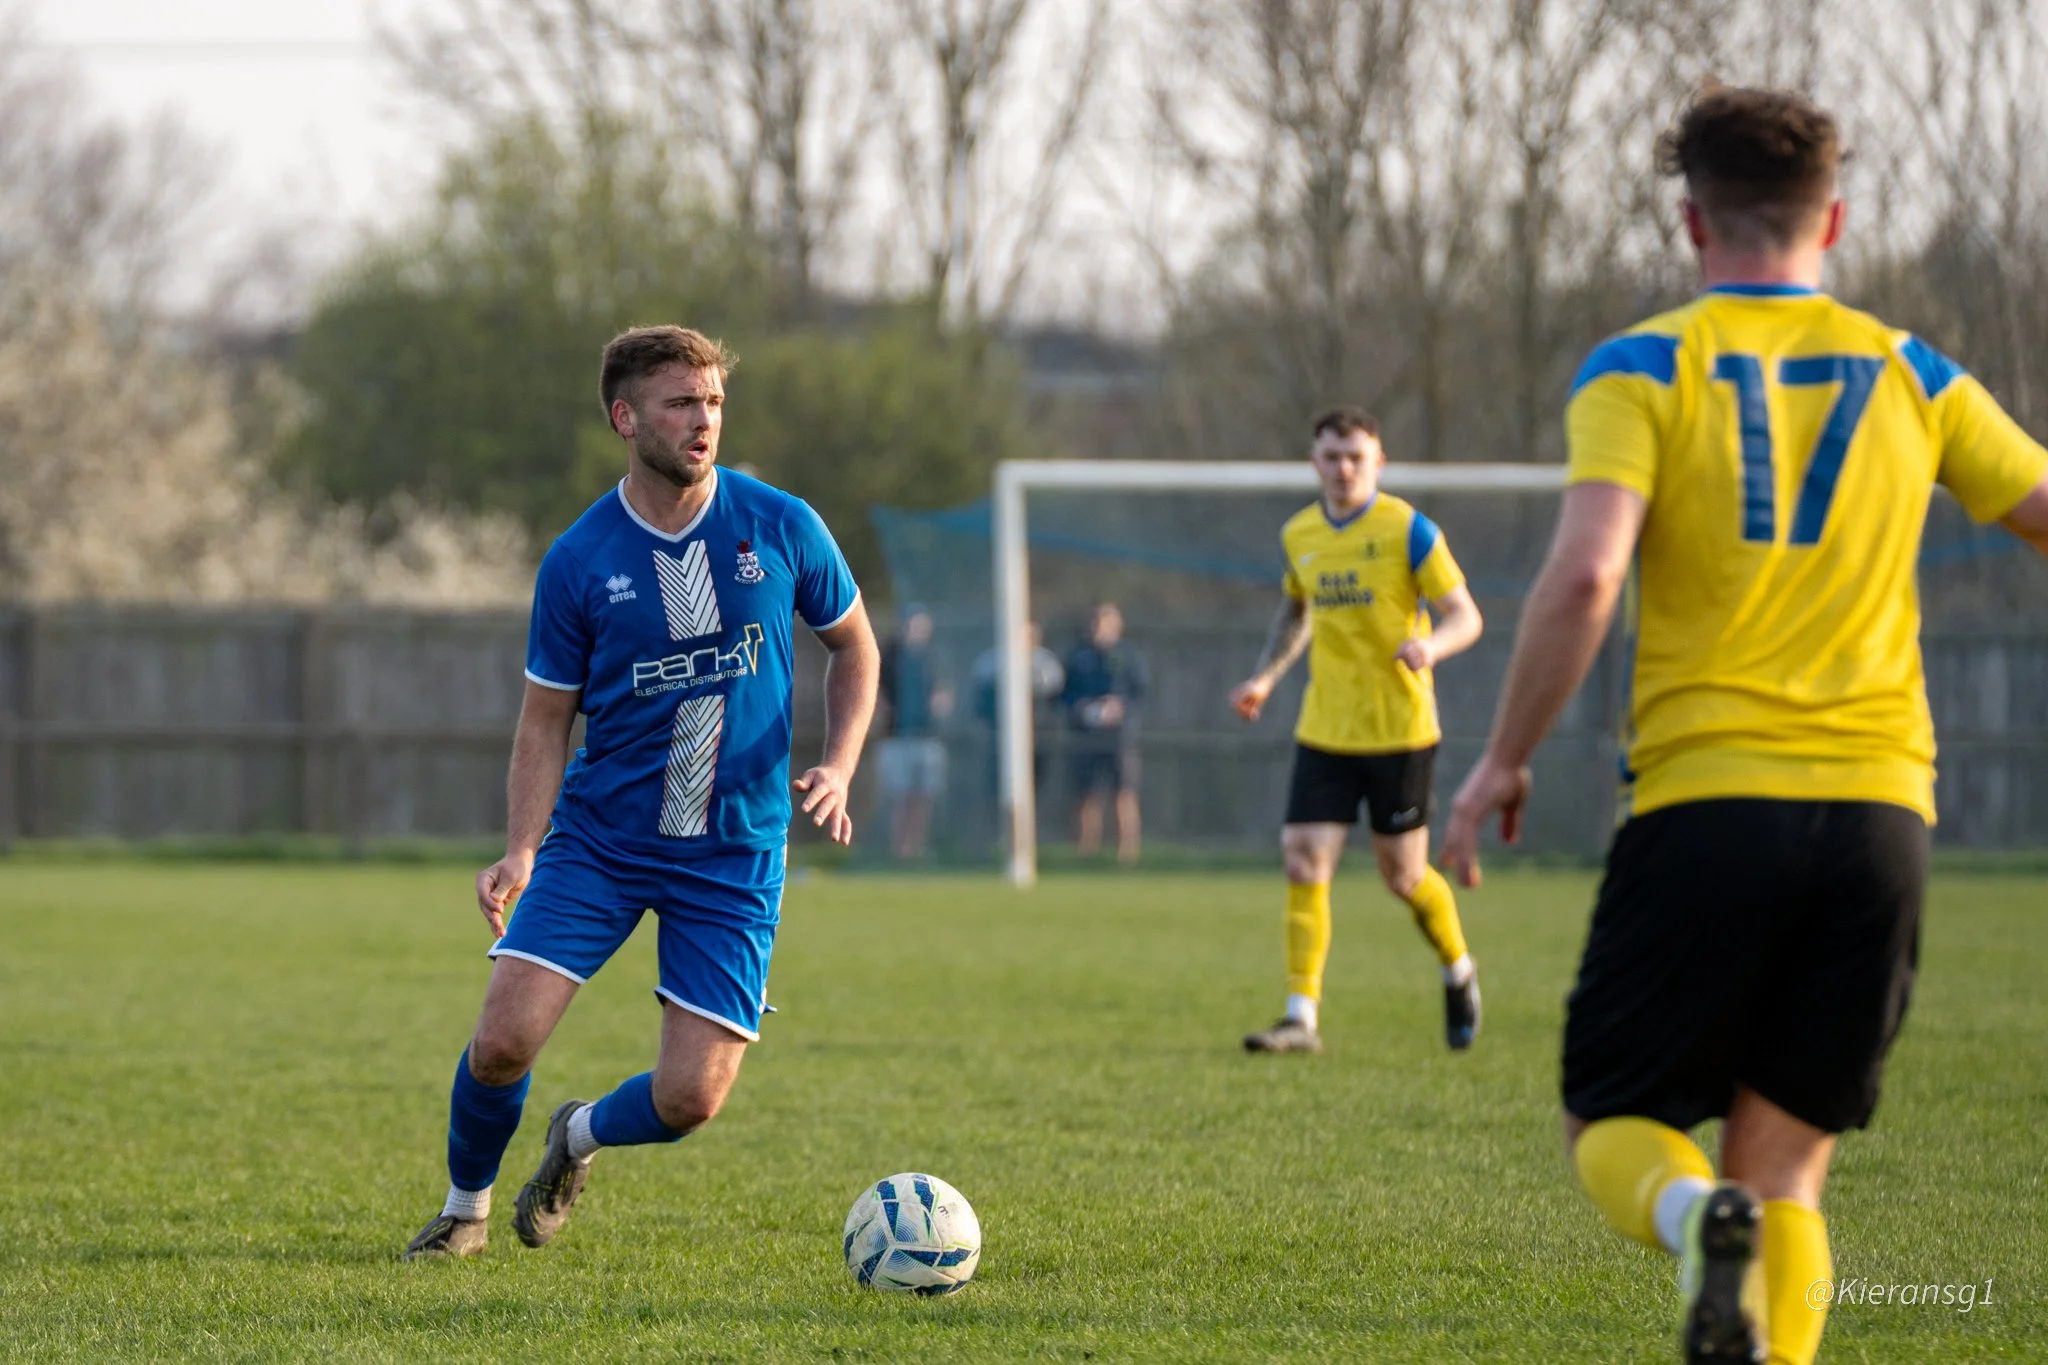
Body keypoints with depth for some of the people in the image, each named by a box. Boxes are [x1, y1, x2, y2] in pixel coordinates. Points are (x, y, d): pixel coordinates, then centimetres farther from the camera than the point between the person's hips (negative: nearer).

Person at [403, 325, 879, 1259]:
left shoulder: (780, 529, -4)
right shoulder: (578, 562, -6)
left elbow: (854, 646, 11)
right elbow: (547, 720, 1)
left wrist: (837, 768, -5)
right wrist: (521, 852, -14)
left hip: (733, 856, 0)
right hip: (598, 835, 0)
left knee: (689, 1098, -9)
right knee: (504, 1037, -14)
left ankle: (581, 1138, 27)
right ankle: (465, 1208, 16)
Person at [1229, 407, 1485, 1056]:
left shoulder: (1407, 529, -9)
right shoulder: (1299, 535, 7)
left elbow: (1466, 617, -10)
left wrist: (1430, 645, -31)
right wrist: (1266, 676, 14)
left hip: (1400, 729, -4)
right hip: (1324, 730, 4)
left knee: (1403, 875, 4)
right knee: (1304, 861, -8)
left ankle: (1458, 973, 33)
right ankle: (1303, 1017, -5)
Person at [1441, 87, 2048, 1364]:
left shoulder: (1644, 369, 0)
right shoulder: (1912, 375, 10)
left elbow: (1585, 575, -13)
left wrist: (1505, 761, -3)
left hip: (1706, 800, -3)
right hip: (1880, 812, 3)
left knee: (1616, 1121, 11)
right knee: (1785, 1168, 10)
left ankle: (1696, 1215, -23)